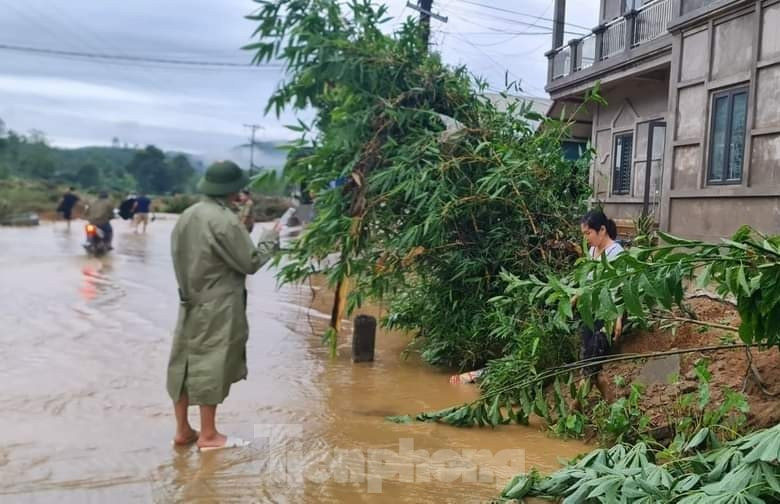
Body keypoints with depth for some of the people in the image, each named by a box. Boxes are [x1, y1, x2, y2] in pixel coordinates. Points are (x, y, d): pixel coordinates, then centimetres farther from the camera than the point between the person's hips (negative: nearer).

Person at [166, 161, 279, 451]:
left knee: (184, 364, 12)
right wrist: (272, 237, 3)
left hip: (191, 303, 8)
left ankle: (182, 430, 22)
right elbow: (251, 262, -13)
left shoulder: (187, 216, 5)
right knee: (210, 366, 1)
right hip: (218, 307, -8)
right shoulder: (226, 221, -19)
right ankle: (208, 435, 11)